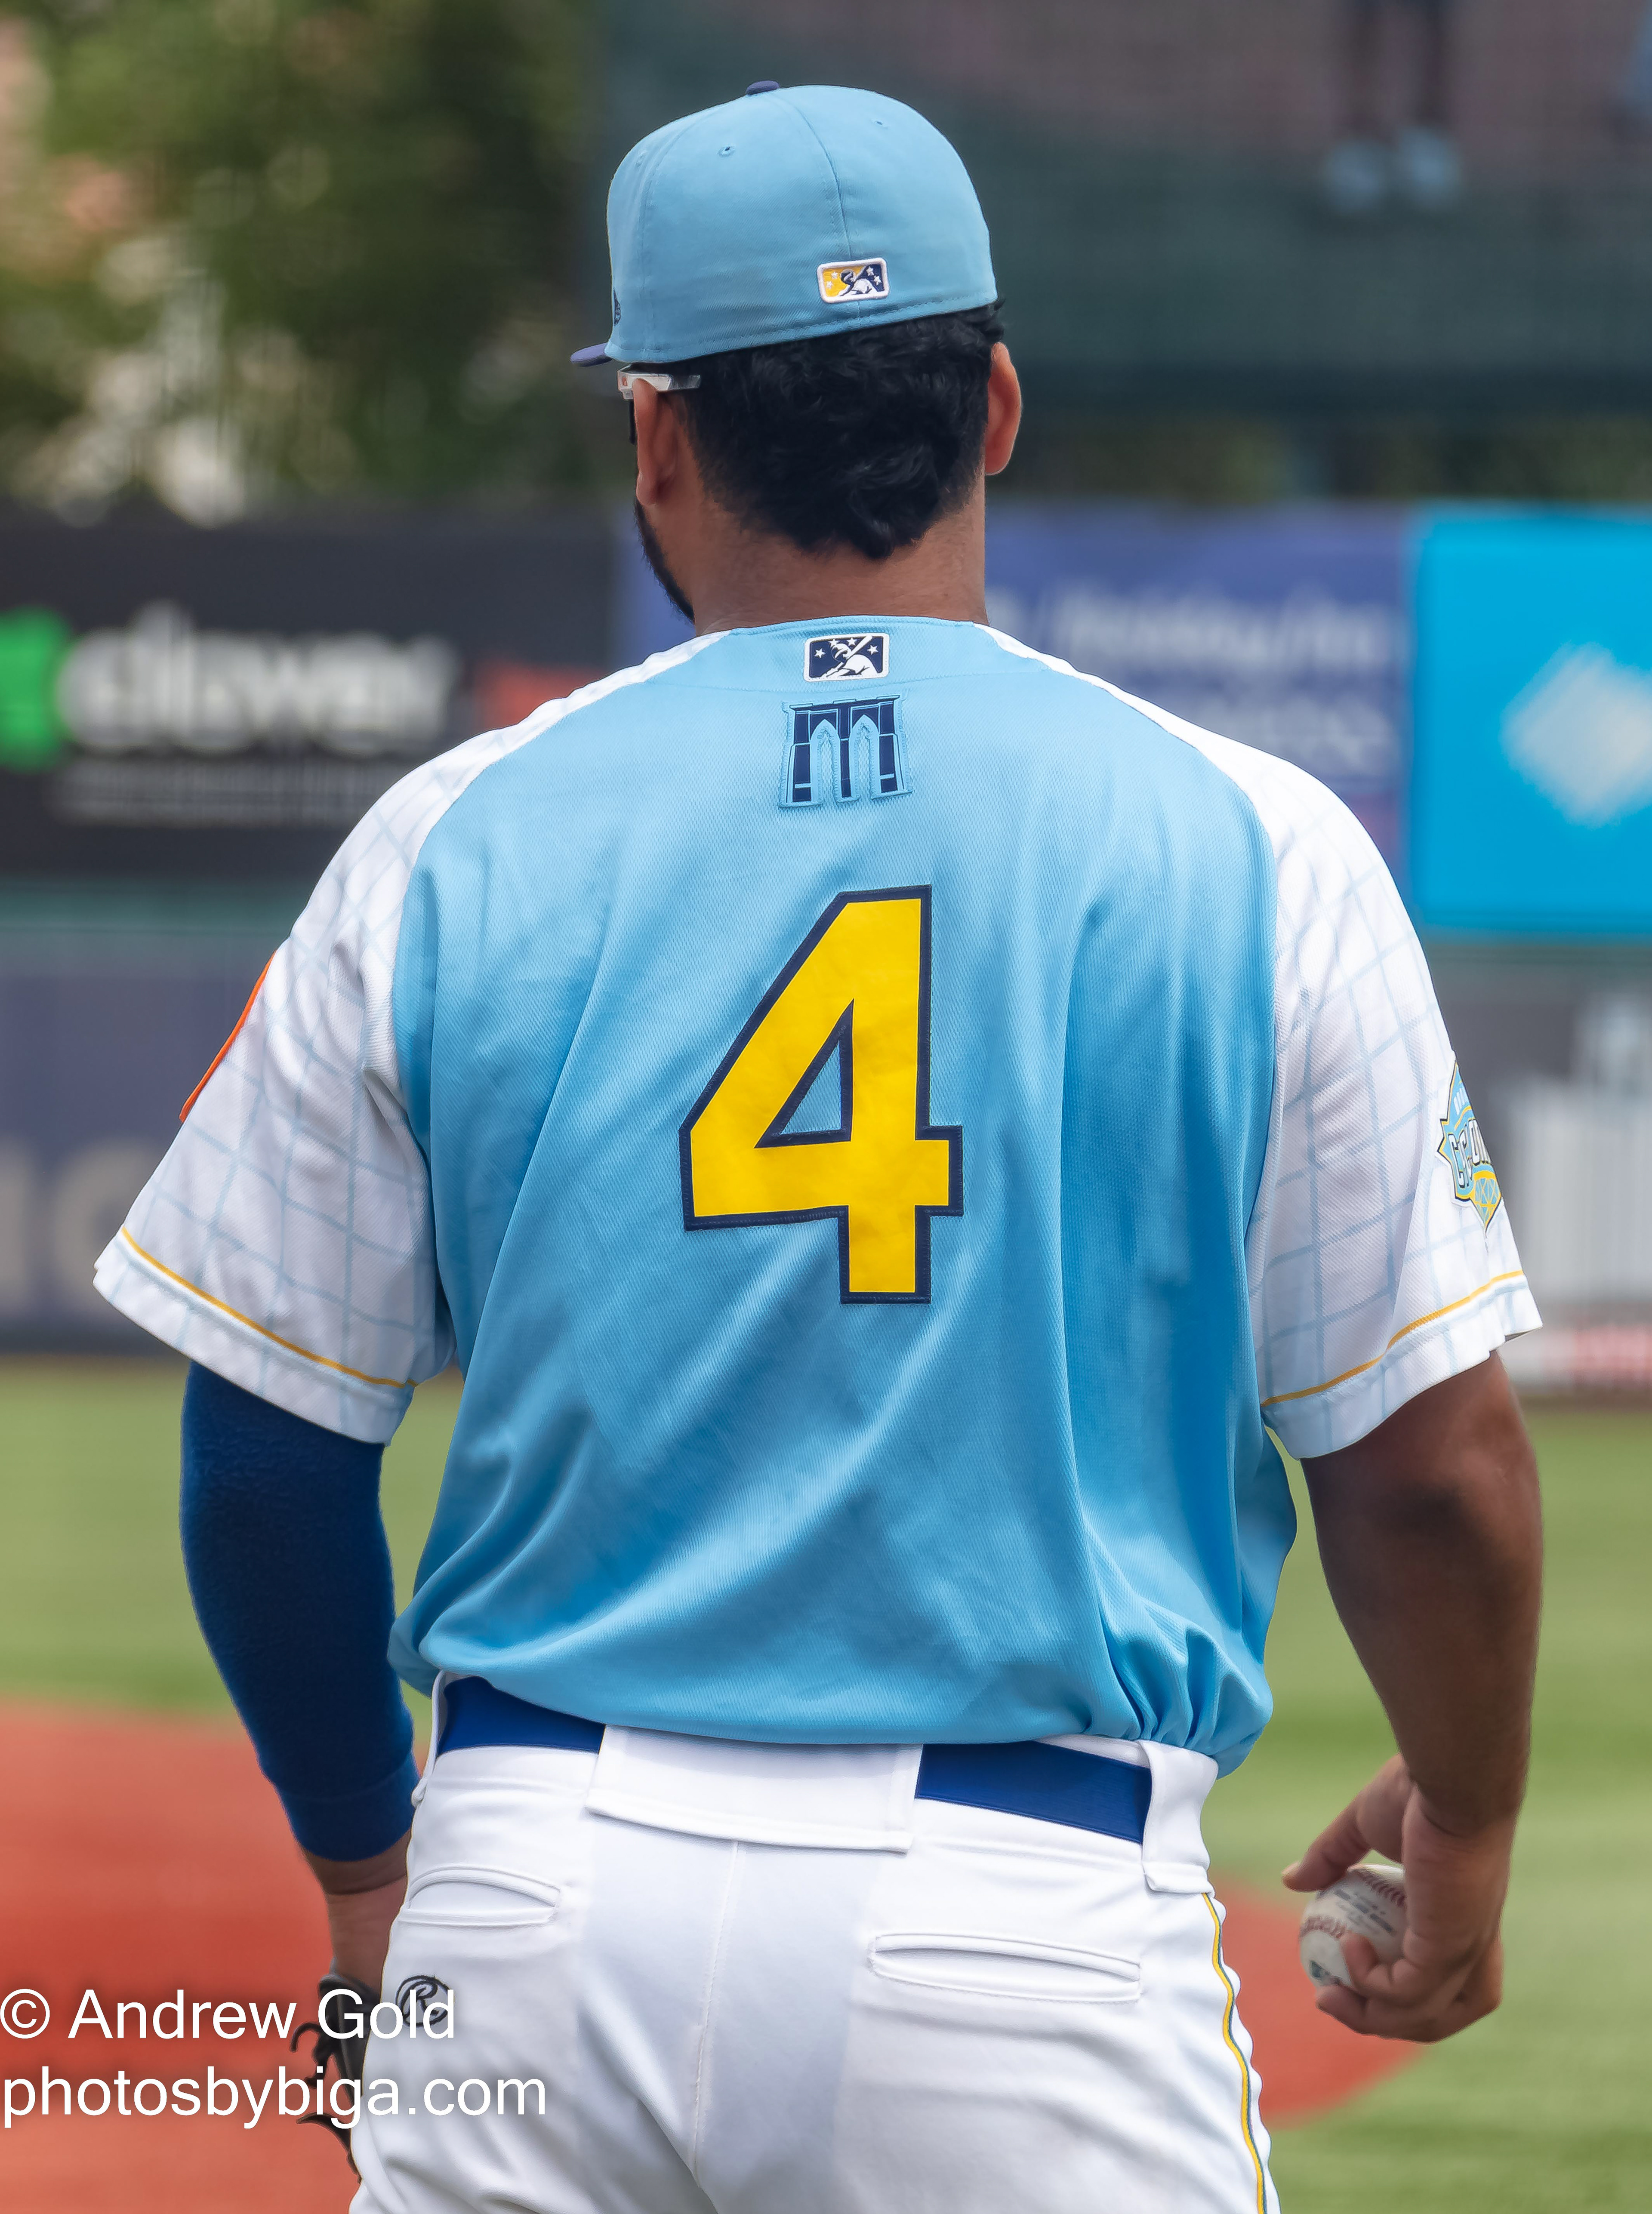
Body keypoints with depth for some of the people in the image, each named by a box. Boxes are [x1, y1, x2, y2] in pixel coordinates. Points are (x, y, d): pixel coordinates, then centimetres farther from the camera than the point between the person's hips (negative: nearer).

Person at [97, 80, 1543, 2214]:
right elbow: (1435, 1463, 0)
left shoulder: (447, 846, 4)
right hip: (1042, 1926, -2)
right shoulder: (1253, 849, -1)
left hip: (549, 1885, 2)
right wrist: (1465, 1820, 20)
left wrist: (365, 1859, 25)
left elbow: (266, 1455, 8)